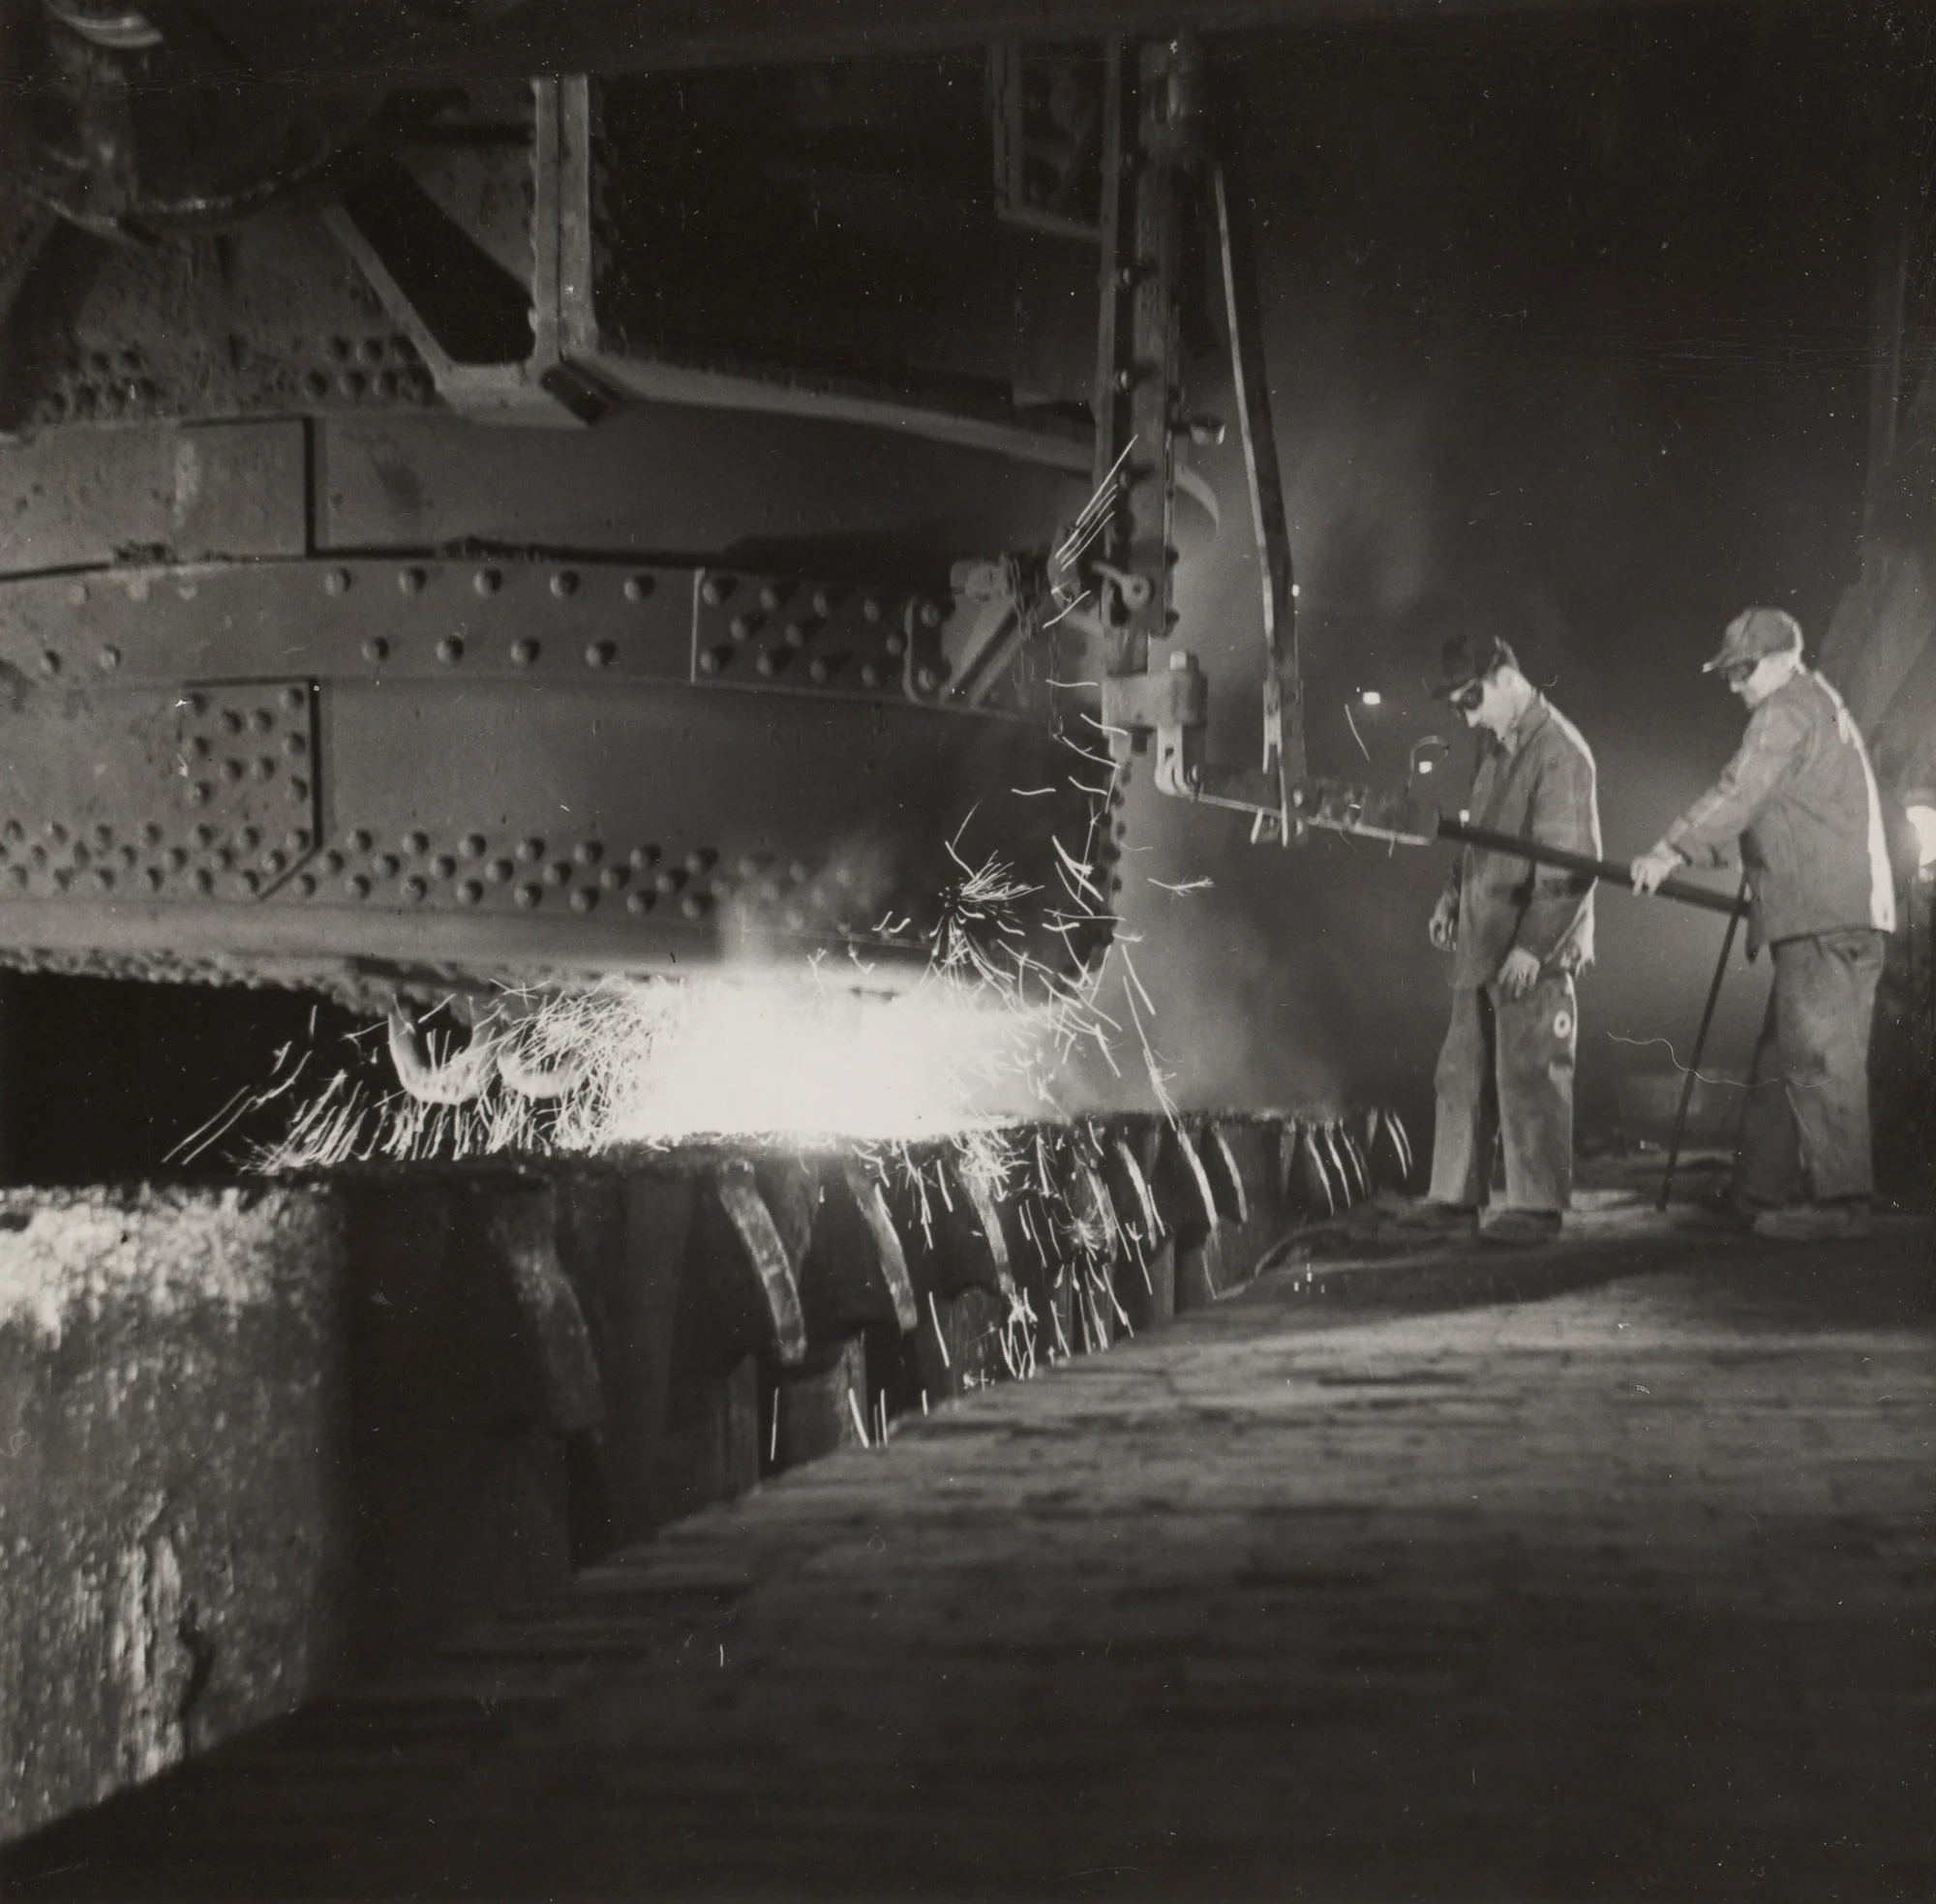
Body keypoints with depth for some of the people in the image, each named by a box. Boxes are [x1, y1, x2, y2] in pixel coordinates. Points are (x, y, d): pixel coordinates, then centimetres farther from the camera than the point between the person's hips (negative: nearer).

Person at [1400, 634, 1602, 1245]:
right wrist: (1451, 896, 21)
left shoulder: (1559, 752, -16)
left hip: (1534, 952, -9)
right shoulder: (1495, 742, 11)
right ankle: (1455, 1197, 20)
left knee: (1530, 1079, -2)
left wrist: (1533, 946, -22)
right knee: (1462, 1073, 12)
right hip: (1481, 943, 9)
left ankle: (1538, 1207, 6)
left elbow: (1572, 863, -20)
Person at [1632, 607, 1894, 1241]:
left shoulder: (1787, 710, -6)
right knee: (1781, 1057, 11)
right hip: (1848, 912, 10)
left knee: (1819, 1058, -10)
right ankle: (1763, 1191, 13)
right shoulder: (1824, 706, 26)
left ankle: (1842, 1201, -10)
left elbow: (1740, 791, -17)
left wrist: (1672, 849, -20)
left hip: (1824, 916, -10)